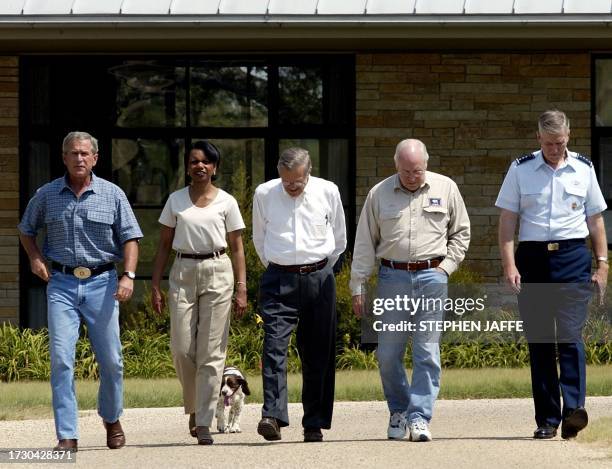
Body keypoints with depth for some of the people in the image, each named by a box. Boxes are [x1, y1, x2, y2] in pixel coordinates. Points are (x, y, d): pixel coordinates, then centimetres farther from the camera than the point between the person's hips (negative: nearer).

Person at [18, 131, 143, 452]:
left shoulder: (112, 195, 3)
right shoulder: (46, 195, 6)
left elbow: (130, 237, 2)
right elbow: (26, 230, 21)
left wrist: (128, 275, -11)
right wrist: (34, 257, 3)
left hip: (101, 284, 0)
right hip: (61, 284, 0)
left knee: (111, 359, 4)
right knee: (61, 358, -10)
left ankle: (111, 419, 29)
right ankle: (67, 436, -9)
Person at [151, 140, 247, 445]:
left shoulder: (226, 202, 5)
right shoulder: (176, 200, 8)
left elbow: (237, 248, 5)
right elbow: (164, 245, 10)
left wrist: (242, 289, -2)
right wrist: (155, 286, 3)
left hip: (217, 273, -1)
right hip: (183, 272, 1)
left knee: (211, 352, -5)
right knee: (182, 348, -3)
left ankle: (204, 423, -4)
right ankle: (194, 408, 21)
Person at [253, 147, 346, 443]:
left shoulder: (328, 192, 2)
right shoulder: (264, 194, 2)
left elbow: (339, 238, 15)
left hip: (319, 277, 1)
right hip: (278, 280, -1)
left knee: (318, 352, 2)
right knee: (275, 344, -16)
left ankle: (314, 424, 7)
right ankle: (272, 416, -23)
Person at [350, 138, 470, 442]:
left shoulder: (445, 189, 7)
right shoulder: (379, 194, 5)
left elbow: (461, 232, 16)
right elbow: (364, 244, 8)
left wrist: (447, 265, 3)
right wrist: (358, 287, 4)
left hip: (431, 277, -1)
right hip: (392, 277, 1)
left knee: (427, 352, -5)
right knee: (388, 353, 2)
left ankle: (420, 417, -3)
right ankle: (398, 411, 21)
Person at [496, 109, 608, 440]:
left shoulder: (583, 170, 9)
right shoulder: (520, 170, 6)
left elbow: (595, 219, 14)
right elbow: (507, 220, 4)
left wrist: (602, 263, 8)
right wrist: (509, 264, -6)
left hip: (572, 257, -1)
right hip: (532, 258, 1)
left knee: (570, 335, -13)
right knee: (538, 341, 2)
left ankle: (574, 409, -20)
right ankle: (546, 418, 6)